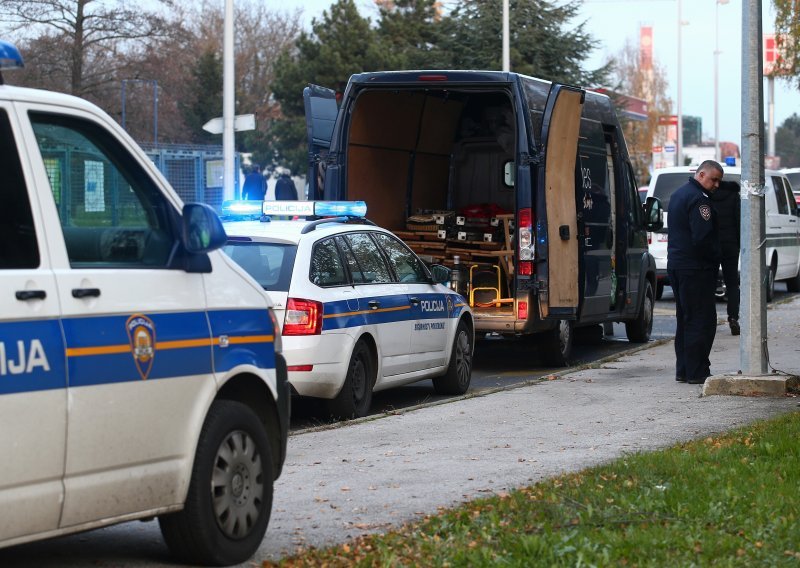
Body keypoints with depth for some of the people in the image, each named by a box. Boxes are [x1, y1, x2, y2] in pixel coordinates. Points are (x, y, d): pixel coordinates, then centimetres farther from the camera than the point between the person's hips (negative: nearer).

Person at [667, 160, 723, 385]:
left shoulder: (679, 194, 17)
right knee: (702, 321, -7)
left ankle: (683, 370, 17)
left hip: (676, 264, 10)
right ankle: (697, 372, -8)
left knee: (685, 319, 15)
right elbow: (703, 238, -23)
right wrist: (716, 257, -8)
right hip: (696, 269, -10)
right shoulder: (699, 199, -16)